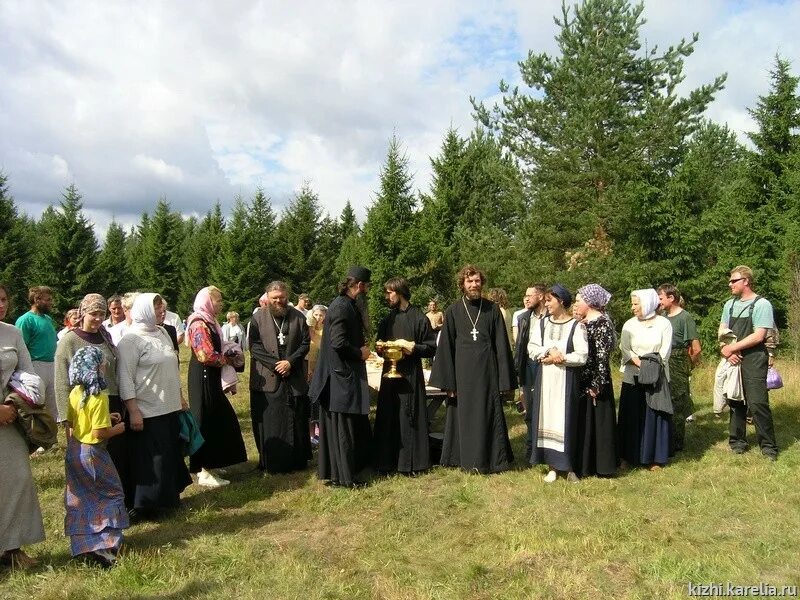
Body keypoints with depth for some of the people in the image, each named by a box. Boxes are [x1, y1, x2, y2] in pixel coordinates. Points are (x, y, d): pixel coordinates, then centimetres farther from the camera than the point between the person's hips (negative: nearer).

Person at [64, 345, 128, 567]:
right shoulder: (99, 397, -23)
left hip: (74, 450, 8)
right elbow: (99, 433, -24)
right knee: (110, 494, 6)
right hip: (92, 453, -8)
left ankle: (82, 544, 24)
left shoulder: (75, 393, 1)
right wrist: (117, 429, -6)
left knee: (80, 499, 16)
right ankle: (104, 546, 2)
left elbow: (72, 420, 13)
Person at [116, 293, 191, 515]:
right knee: (149, 459, 2)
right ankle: (147, 504, 17)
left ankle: (168, 495, 30)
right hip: (147, 412, -7)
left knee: (170, 454, 15)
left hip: (170, 408, 7)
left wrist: (180, 397, 18)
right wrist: (133, 412, -18)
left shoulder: (163, 334, 11)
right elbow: (125, 378, -15)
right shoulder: (131, 339, -12)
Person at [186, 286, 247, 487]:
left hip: (210, 378, 10)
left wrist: (229, 356, 4)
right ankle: (204, 472, 8)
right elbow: (206, 356, -25)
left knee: (215, 421, 14)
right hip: (203, 378, -10)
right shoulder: (199, 324, -17)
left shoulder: (208, 322, 13)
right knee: (206, 422, -2)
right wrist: (228, 359, -10)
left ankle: (208, 467, 24)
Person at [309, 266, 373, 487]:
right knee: (343, 426, 1)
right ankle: (344, 475, 12)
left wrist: (362, 345, 6)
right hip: (342, 376, -10)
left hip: (346, 374, 10)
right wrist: (360, 353, -12)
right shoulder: (341, 307, -19)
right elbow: (338, 342, -26)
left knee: (353, 425, 17)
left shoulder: (349, 304, 11)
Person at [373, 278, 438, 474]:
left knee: (409, 419, 0)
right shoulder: (387, 321, 13)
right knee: (388, 419, 6)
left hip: (410, 376, -5)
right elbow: (380, 346, 21)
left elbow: (431, 348, -3)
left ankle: (412, 462, 12)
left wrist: (412, 347, -17)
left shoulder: (418, 318, -4)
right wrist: (381, 349, -1)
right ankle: (388, 462, 16)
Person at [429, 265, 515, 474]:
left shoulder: (492, 309, 2)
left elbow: (501, 345, 1)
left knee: (489, 414, 6)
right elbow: (446, 347, 0)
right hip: (463, 372, 0)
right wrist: (448, 381, -4)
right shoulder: (453, 311, 1)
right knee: (464, 415, 7)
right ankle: (467, 457, 20)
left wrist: (504, 378, -4)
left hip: (487, 371, 0)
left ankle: (491, 458, 19)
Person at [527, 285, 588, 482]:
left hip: (566, 380, -4)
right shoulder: (542, 323, 7)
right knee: (547, 419, 4)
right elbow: (532, 348, 1)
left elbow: (582, 356, -11)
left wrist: (559, 358, -11)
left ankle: (569, 466, 12)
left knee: (567, 421, 0)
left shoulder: (576, 325, -6)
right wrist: (549, 351, -15)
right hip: (545, 380, 4)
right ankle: (553, 465, 12)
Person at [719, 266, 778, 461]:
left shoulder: (761, 304, -6)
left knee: (757, 403, -9)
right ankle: (737, 441, 21)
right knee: (736, 401, 11)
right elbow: (722, 331, 10)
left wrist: (732, 348, -11)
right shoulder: (729, 305, 13)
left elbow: (758, 336, -13)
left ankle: (768, 446, 3)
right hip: (733, 360, 6)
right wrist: (727, 352, -8)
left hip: (753, 360, -6)